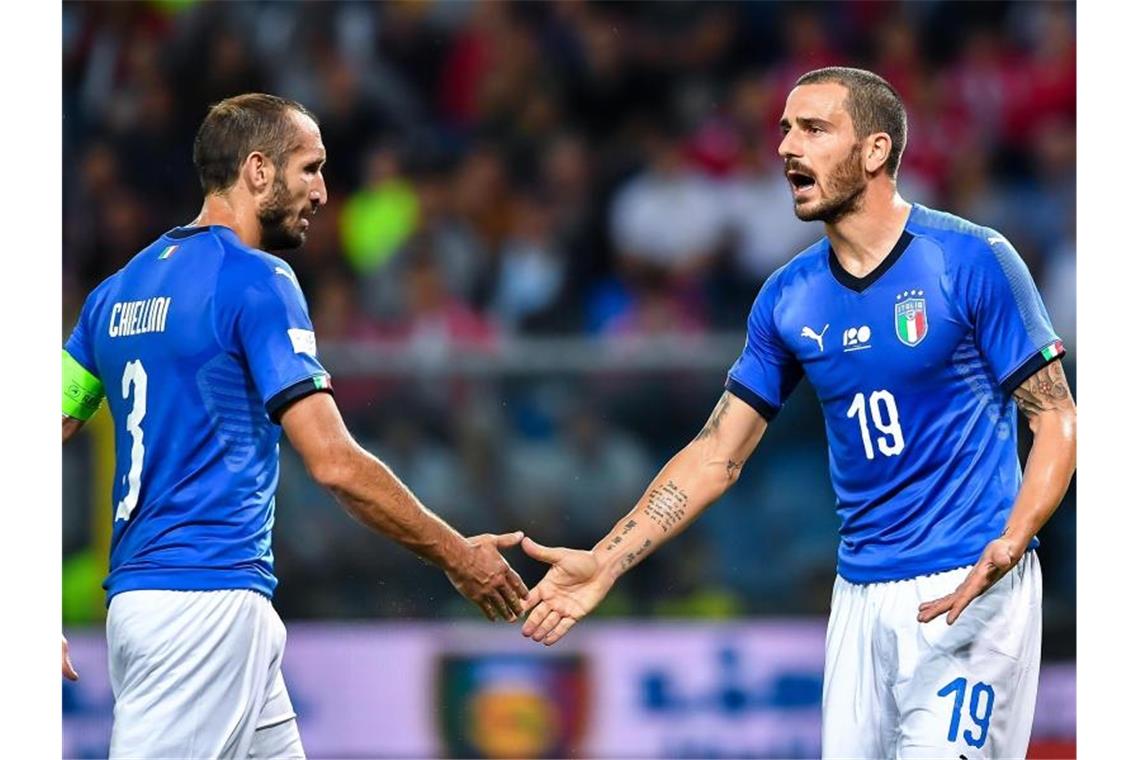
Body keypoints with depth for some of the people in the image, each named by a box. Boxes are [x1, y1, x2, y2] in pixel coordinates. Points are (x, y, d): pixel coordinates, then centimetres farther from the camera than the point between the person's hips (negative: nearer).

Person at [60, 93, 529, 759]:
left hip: (138, 593, 8)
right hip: (210, 598, -8)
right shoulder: (256, 281, -8)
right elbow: (335, 462, -13)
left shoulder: (120, 289, 15)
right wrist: (456, 555, -3)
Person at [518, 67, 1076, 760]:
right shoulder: (788, 298, 8)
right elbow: (718, 456, 11)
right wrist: (604, 564, 1)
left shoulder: (972, 261, -7)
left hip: (969, 590, -5)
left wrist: (1009, 545, -23)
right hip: (861, 592, 5)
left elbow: (1056, 419, -6)